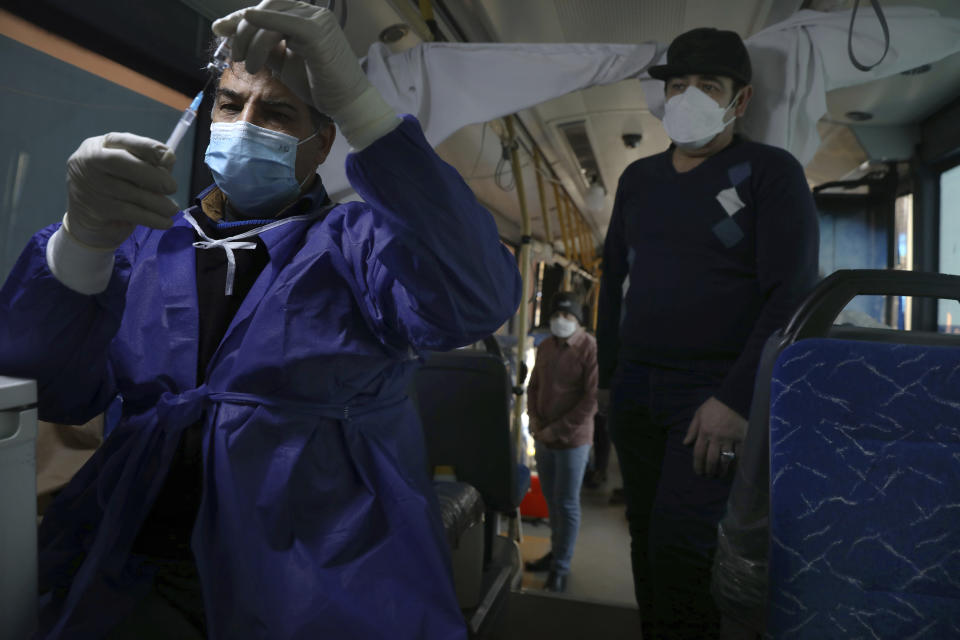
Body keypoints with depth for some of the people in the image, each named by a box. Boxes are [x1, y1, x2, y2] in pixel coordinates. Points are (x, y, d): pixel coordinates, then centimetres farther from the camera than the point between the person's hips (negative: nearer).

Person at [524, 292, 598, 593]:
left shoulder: (590, 349, -14)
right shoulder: (545, 347, 8)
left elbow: (592, 399, -18)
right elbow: (534, 385, 18)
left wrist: (558, 430, -17)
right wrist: (533, 416, 1)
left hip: (572, 439, -6)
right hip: (543, 436, 6)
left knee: (566, 503, 3)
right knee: (551, 499, 17)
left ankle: (561, 566, 17)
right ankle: (556, 550, 35)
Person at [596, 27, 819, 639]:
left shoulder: (771, 172, -3)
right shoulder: (638, 178, 12)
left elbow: (792, 293, -10)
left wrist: (738, 398, -18)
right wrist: (609, 372, 12)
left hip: (716, 392, -5)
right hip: (636, 389, 5)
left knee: (679, 543, -12)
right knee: (647, 538, 10)